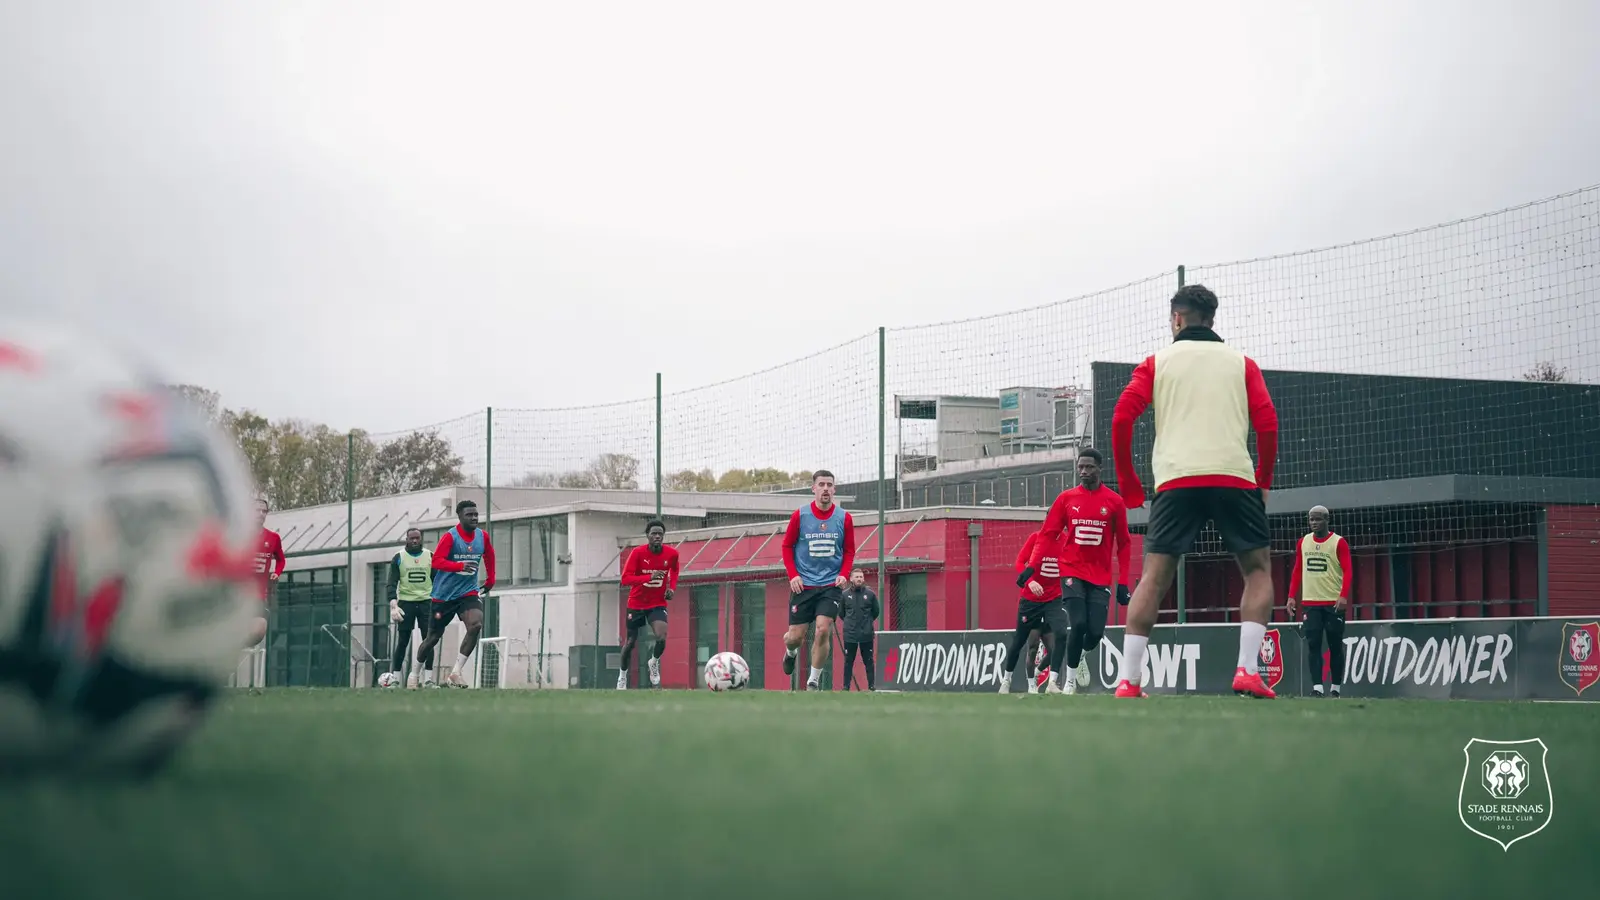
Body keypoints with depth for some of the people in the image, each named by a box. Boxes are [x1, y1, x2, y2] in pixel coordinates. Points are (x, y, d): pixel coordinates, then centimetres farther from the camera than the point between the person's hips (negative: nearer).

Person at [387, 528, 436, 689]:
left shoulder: (430, 556, 6)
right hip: (406, 603, -1)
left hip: (426, 602, 1)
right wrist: (393, 605, -17)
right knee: (402, 642, 0)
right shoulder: (399, 558, 1)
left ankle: (428, 678, -3)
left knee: (428, 640, -4)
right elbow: (392, 583, -4)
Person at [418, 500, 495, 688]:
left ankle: (455, 673, -18)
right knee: (433, 637, 9)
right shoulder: (450, 537, -14)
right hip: (443, 595, -3)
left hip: (468, 593, 3)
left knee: (476, 625, -24)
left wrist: (490, 579, 26)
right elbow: (436, 561, -24)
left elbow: (489, 556, 22)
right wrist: (460, 566, -38)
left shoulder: (483, 536, 0)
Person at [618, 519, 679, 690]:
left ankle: (654, 663, 11)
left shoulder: (672, 553, -9)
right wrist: (649, 577, -36)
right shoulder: (637, 553, -18)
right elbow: (625, 578, -25)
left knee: (661, 638, -22)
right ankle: (623, 675, 35)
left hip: (658, 604, 1)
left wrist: (672, 587, -1)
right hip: (636, 603, -1)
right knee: (630, 642, 9)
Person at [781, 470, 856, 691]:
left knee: (823, 629, -17)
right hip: (803, 585, 0)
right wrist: (793, 575, -7)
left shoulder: (844, 518, 0)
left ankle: (814, 680, 0)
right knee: (795, 636, 1)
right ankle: (791, 652, 41)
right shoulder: (800, 516, -3)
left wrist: (843, 574, -6)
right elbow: (787, 546, 5)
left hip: (831, 585, 0)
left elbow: (849, 551, 10)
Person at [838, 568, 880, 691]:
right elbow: (841, 613, 13)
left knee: (868, 661, 3)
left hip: (867, 634, 0)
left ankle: (872, 685, 7)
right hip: (850, 634, 0)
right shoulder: (845, 594, 1)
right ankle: (846, 686, 7)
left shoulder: (870, 594, 0)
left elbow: (876, 611, 12)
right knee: (848, 661, 3)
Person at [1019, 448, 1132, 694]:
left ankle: (1081, 656, 31)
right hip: (1072, 573, -1)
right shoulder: (1066, 498, 3)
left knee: (1096, 632, -6)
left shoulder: (1114, 501, 1)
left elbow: (1124, 544, 4)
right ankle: (1070, 680, 2)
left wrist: (1123, 583, -1)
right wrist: (1031, 567, -9)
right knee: (1078, 624, -17)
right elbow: (1046, 535, 3)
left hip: (1100, 578, 1)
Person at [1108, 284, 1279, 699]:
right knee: (1257, 569, 12)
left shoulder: (1157, 363, 15)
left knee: (1154, 576, 3)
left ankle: (1128, 680, -7)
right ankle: (1247, 670, -6)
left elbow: (1122, 418, 3)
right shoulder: (1241, 363, 16)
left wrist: (1127, 480, 12)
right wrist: (1263, 481, 16)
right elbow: (1267, 424, 5)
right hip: (1235, 478, 0)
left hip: (1175, 480, 0)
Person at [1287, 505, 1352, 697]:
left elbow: (1347, 571, -10)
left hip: (1334, 604, -3)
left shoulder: (1339, 543, -4)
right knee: (1313, 645, -6)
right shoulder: (1303, 542, 10)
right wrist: (1292, 597, 4)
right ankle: (1317, 687, -10)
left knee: (1335, 646, 4)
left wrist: (1344, 596, -22)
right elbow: (1297, 571, 13)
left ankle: (1335, 689, 13)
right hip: (1310, 603, 3)